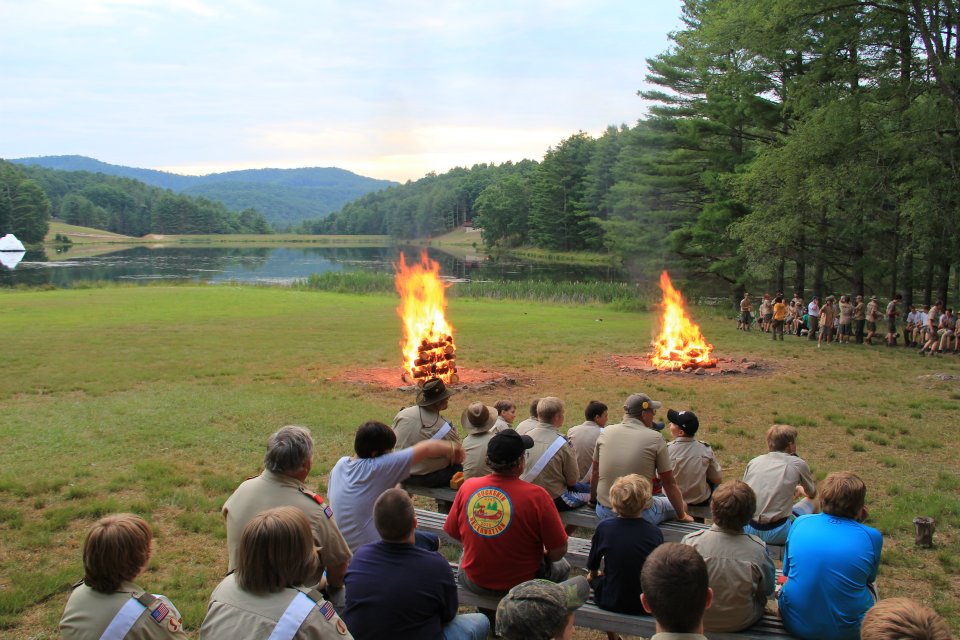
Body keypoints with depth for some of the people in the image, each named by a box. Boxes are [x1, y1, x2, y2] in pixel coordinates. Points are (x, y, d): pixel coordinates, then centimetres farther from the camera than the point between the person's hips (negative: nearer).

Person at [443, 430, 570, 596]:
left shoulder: (467, 487, -14)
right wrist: (543, 557, 7)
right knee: (561, 565, 27)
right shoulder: (537, 496, -24)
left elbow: (452, 533, 2)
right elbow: (559, 551, -16)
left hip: (475, 584, 3)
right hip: (522, 585, -3)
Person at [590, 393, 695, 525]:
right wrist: (682, 515, 9)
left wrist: (593, 499, 28)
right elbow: (669, 483, -5)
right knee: (679, 504, 20)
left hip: (604, 513, 5)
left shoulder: (606, 432, 0)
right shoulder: (655, 439, -11)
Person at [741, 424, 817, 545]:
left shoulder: (754, 461, 9)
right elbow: (812, 494, 17)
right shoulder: (798, 464, 0)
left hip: (747, 529, 4)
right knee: (811, 503, 20)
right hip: (776, 534, -4)